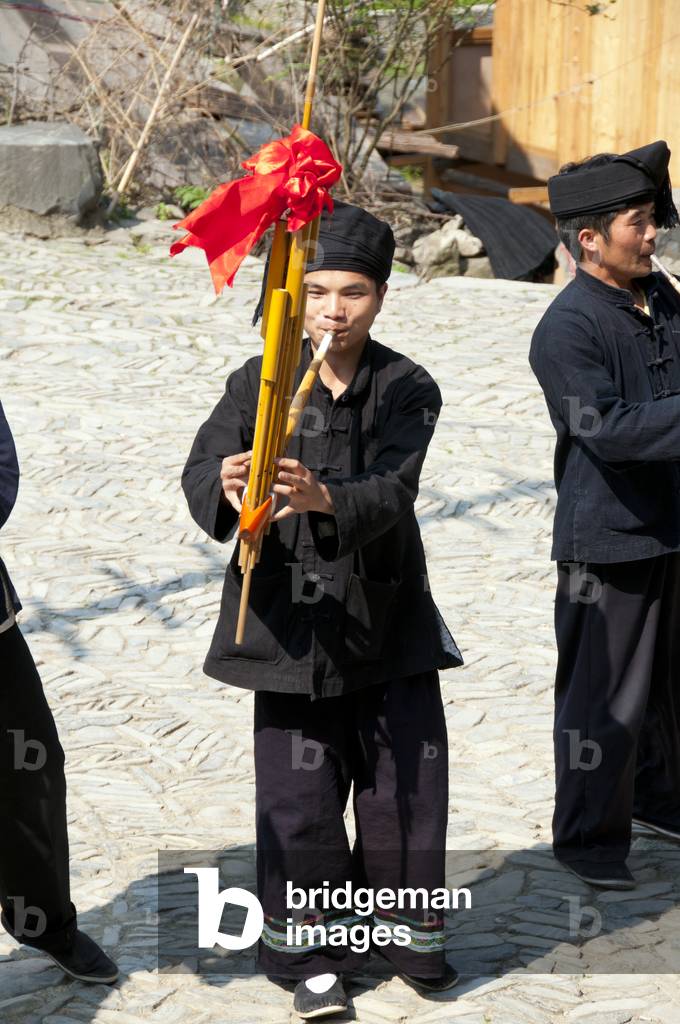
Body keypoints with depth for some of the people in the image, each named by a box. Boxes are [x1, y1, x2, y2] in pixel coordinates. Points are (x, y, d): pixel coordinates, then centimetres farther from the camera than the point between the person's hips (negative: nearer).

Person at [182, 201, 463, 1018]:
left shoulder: (407, 389, -5)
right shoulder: (258, 383, -3)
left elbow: (392, 490, -21)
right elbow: (201, 470, -16)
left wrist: (325, 499, -42)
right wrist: (226, 486, -40)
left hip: (387, 619, 0)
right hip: (290, 621, 0)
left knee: (407, 783, 8)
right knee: (298, 796, 3)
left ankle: (408, 932, 30)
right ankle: (312, 954, 20)